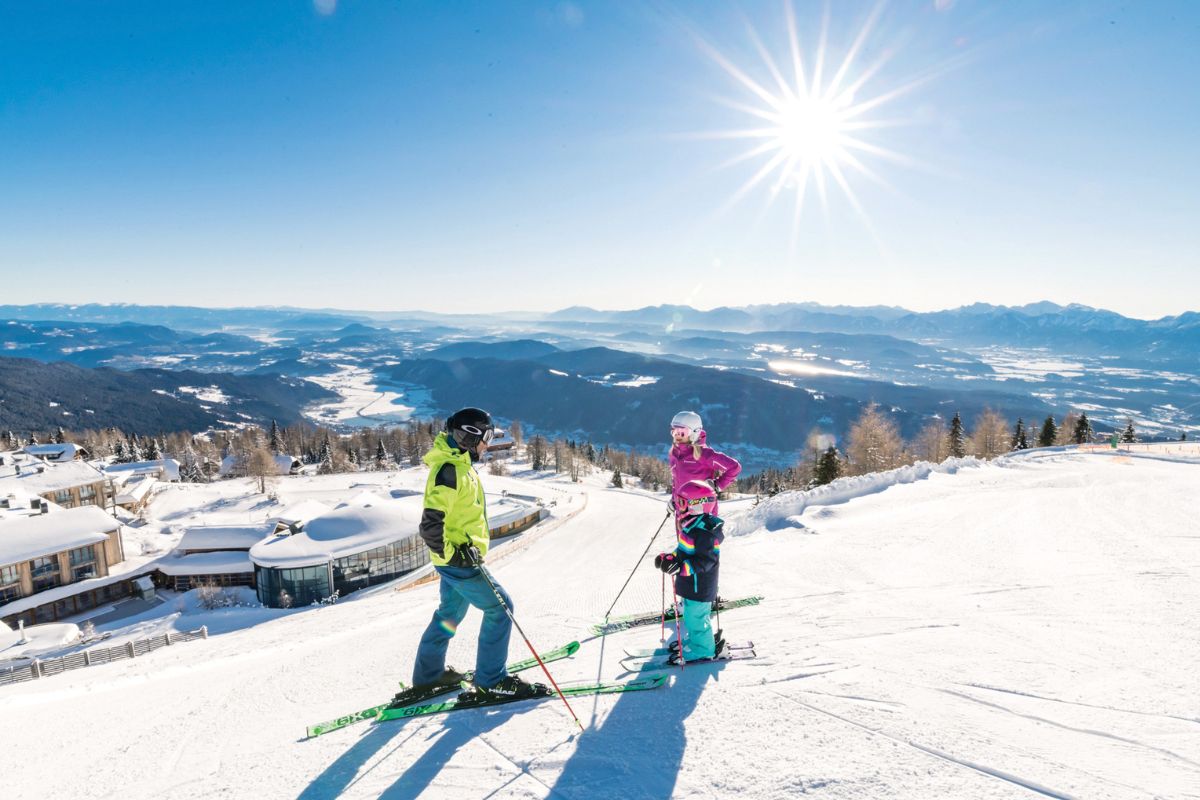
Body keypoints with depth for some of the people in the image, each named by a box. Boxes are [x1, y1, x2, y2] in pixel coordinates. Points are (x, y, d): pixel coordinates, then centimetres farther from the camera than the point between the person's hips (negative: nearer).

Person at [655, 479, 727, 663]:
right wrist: (669, 557, 3)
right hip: (692, 582, 10)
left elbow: (705, 561, -30)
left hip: (699, 585, -10)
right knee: (692, 614, 24)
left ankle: (703, 650, 20)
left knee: (695, 617, 3)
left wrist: (681, 568, -37)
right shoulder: (691, 525, 5)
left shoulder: (705, 532, -28)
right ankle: (694, 641, 41)